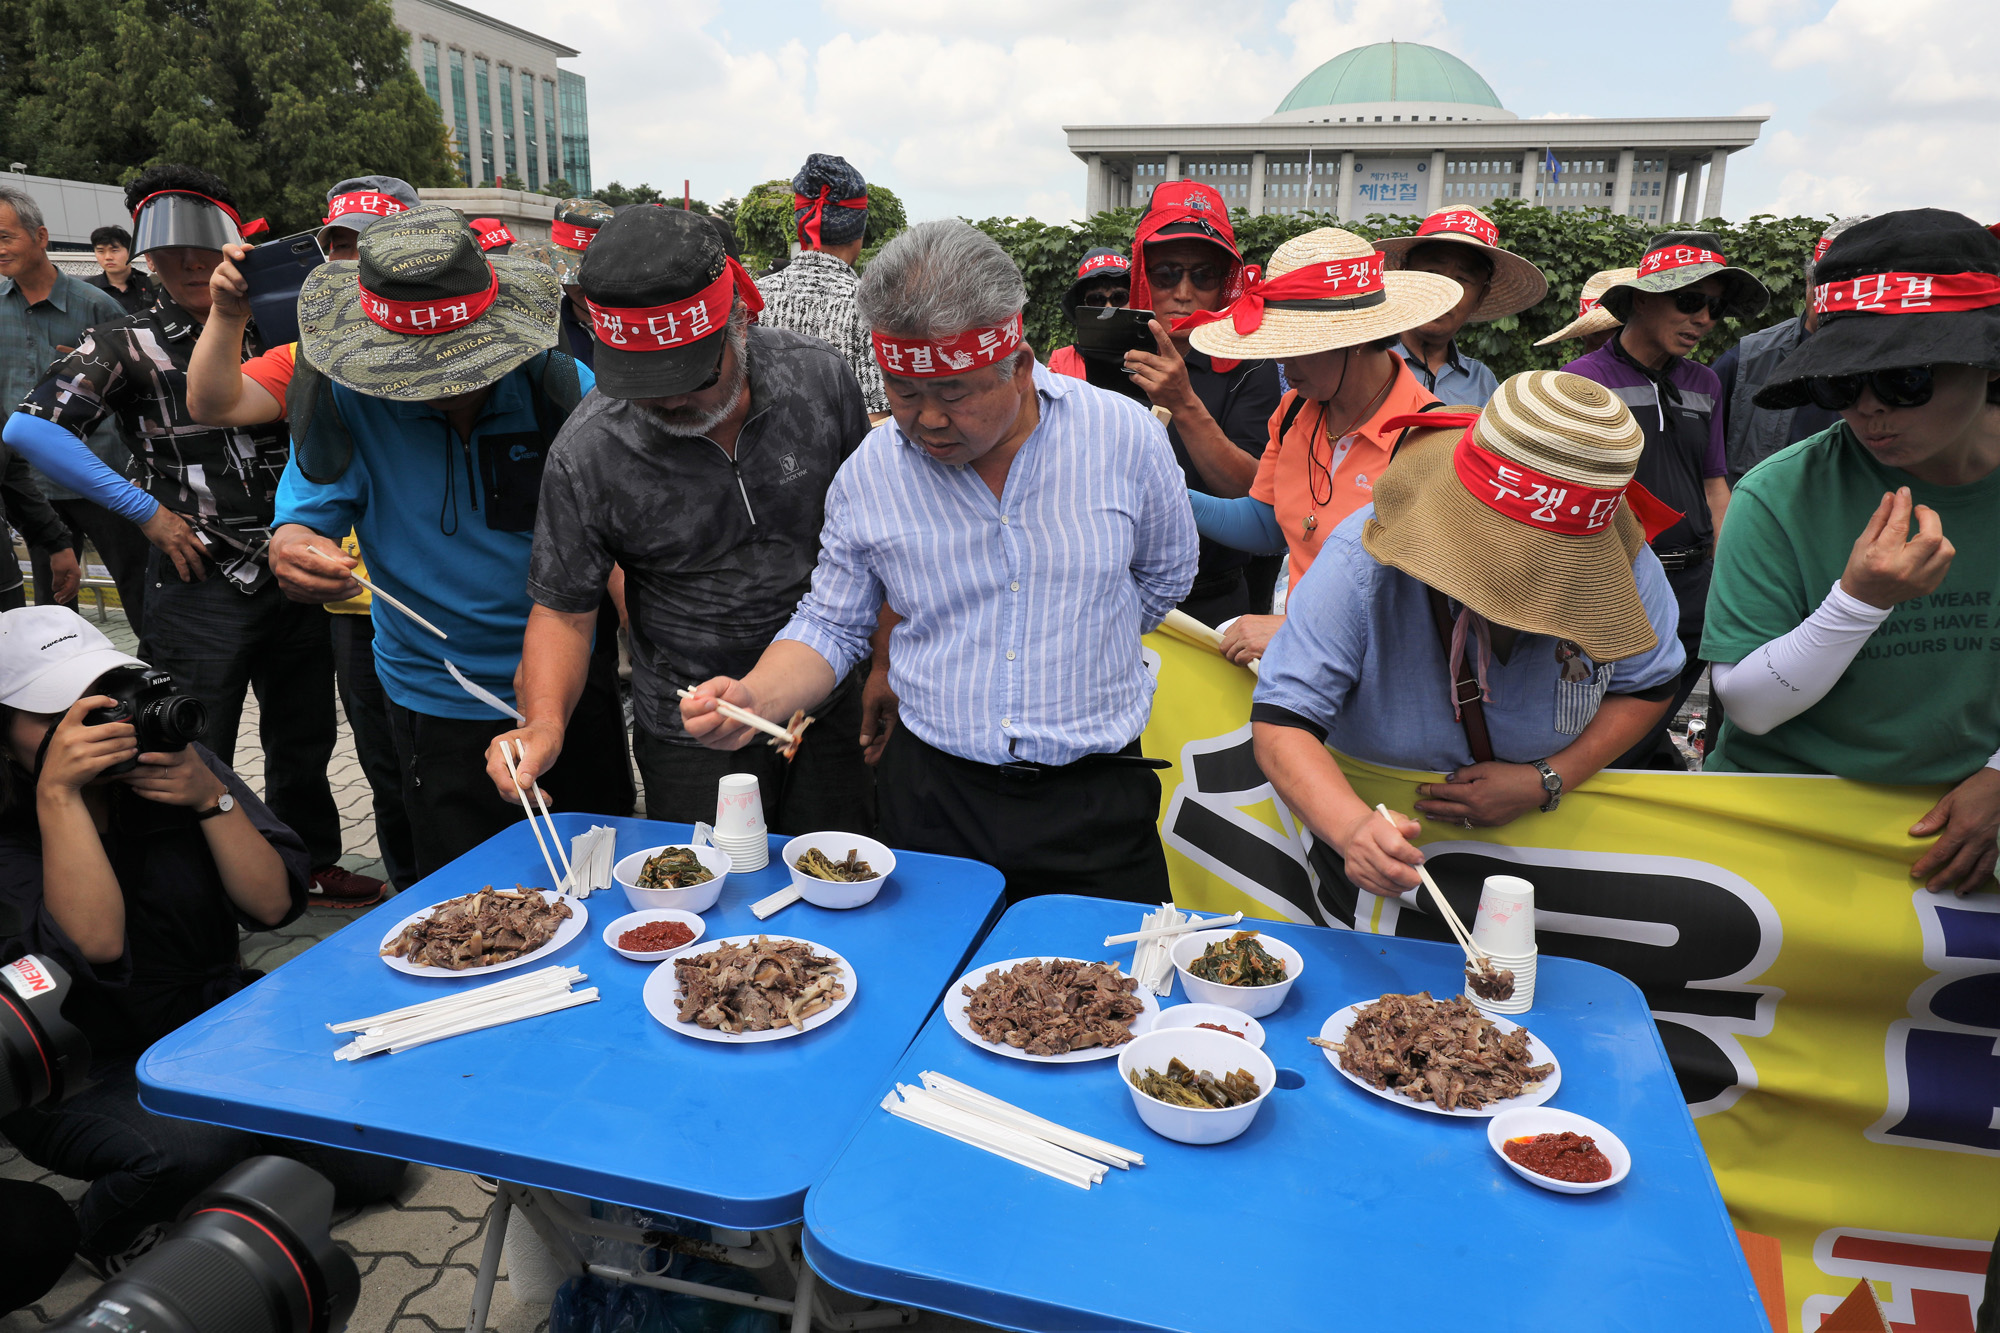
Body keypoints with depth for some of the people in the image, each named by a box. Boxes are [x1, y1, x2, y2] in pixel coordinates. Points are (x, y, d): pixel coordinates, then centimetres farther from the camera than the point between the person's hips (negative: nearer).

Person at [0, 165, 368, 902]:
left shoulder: (269, 332, 9)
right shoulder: (128, 345, -3)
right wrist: (146, 509, -15)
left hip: (291, 573, 4)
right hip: (199, 584, -4)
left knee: (305, 736, 16)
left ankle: (314, 861, 34)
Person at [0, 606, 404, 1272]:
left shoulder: (174, 759, -4)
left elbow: (273, 904, -8)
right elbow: (95, 946, -30)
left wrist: (212, 798, -22)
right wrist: (58, 794, -32)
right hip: (84, 1076, -3)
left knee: (373, 1162, -11)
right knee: (190, 1147, -34)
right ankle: (106, 1230, -1)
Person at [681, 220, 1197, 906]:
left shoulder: (1125, 436, -7)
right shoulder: (868, 474, -4)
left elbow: (1165, 577, 10)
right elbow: (831, 626, 4)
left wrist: (1077, 663, 8)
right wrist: (754, 699, -14)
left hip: (1096, 801, 0)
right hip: (935, 798, 1)